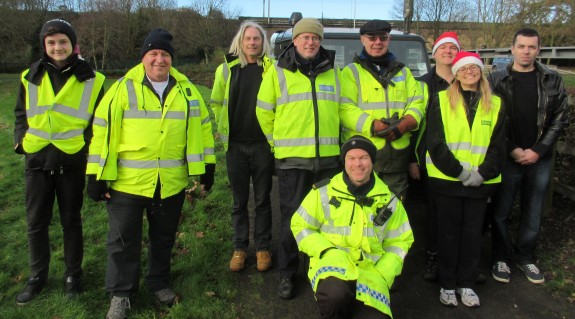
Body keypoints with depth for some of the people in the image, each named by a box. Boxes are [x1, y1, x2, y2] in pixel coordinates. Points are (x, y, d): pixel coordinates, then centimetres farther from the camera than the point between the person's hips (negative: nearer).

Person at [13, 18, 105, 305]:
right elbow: (21, 114, 14)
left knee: (71, 220, 10)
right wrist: (21, 140, 0)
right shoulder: (31, 77, 3)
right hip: (37, 160, 3)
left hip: (72, 162, -2)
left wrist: (85, 142, -6)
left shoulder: (90, 79, -3)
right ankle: (37, 276, 28)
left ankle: (73, 275, 26)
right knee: (36, 222, 10)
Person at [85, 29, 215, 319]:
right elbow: (102, 132, -4)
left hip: (171, 183, 3)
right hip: (126, 183, -2)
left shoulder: (186, 90, 5)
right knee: (123, 240, 8)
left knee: (164, 238, 17)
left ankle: (159, 283, 37)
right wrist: (97, 176, -6)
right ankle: (120, 294, 26)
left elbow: (202, 126, 10)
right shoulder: (123, 88, -4)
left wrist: (207, 167, 8)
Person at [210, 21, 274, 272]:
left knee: (262, 199, 9)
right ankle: (239, 247, 25)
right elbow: (216, 103, 15)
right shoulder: (227, 69, 5)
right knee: (240, 200, 11)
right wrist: (223, 128, 10)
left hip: (262, 144, -2)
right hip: (235, 144, 2)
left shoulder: (271, 68, -2)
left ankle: (263, 247, 23)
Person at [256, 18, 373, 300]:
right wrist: (278, 141, 8)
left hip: (328, 157, 3)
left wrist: (371, 125, -6)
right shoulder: (277, 71, 1)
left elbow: (344, 108, 8)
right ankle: (287, 273, 20)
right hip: (292, 159, -3)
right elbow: (264, 112, 5)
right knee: (292, 216, 3)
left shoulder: (332, 71, 10)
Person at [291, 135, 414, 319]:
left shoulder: (388, 200, 9)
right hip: (332, 261, -2)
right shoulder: (324, 192, 2)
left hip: (370, 268, 3)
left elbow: (400, 241, 16)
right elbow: (300, 226, 7)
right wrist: (327, 251, -9)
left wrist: (383, 274, 1)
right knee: (335, 294, -37)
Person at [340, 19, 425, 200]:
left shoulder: (402, 71, 20)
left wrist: (403, 125, -11)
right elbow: (345, 108, -8)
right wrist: (373, 126, -21)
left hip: (397, 154, 4)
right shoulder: (351, 72, 6)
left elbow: (417, 103, 10)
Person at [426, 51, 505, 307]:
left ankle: (466, 284, 24)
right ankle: (447, 284, 19)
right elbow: (435, 142, -7)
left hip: (480, 181, 2)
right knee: (449, 231, 6)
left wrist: (483, 173, -10)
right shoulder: (441, 101, 1)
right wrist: (458, 170, -14)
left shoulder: (495, 104, 9)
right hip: (447, 179, -2)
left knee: (472, 232, 9)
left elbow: (498, 145, 5)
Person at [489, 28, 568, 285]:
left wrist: (538, 150, -7)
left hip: (540, 159, 2)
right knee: (501, 211, 6)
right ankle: (501, 257, 22)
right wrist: (512, 150, -10)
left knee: (533, 213, 11)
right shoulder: (497, 80, -1)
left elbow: (559, 119, 3)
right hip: (506, 158, -2)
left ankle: (525, 256, 28)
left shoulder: (553, 81, 5)